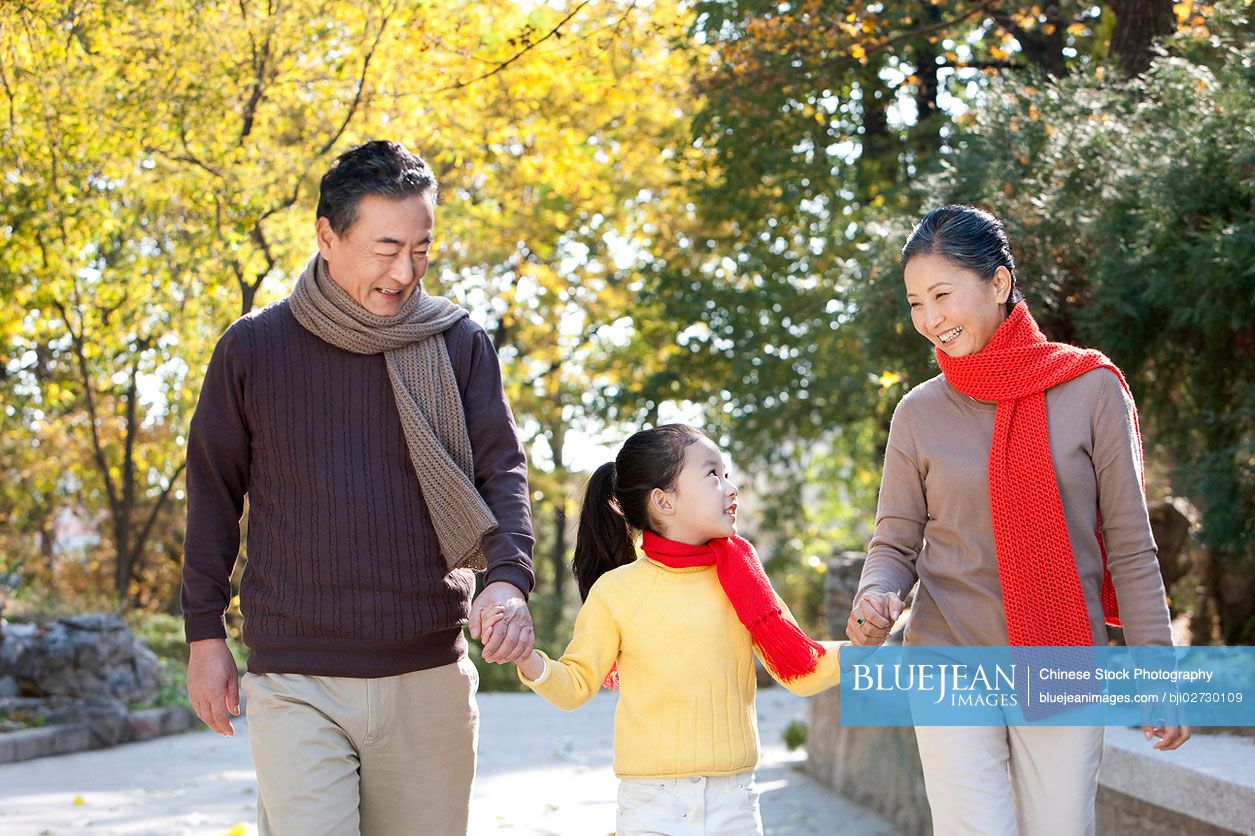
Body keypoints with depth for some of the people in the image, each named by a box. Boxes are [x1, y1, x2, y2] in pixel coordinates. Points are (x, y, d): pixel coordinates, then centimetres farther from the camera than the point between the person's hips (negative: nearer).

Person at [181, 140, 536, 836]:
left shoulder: (459, 345, 3)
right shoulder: (252, 349, 1)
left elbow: (502, 470, 0)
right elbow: (214, 493, 9)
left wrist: (509, 577, -19)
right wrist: (205, 632, 8)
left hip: (429, 674, 2)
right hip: (296, 681, -2)